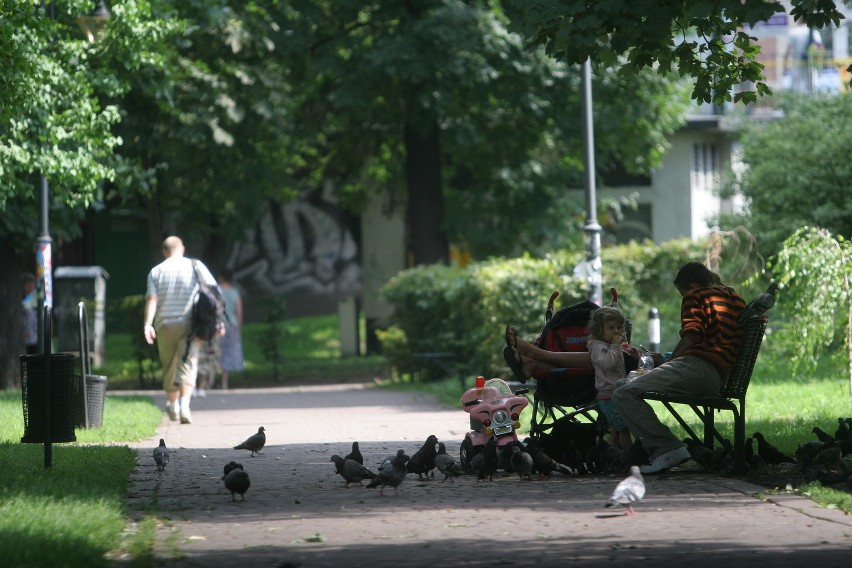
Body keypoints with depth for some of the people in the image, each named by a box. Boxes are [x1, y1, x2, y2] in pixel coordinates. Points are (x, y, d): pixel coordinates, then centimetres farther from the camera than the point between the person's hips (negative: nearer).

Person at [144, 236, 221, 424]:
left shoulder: (156, 271, 4)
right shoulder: (196, 266, 3)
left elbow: (151, 299, -6)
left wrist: (148, 324, -13)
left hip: (165, 325, 1)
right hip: (190, 324, -1)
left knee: (169, 366, 16)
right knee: (188, 364, -8)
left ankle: (172, 404, 30)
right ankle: (185, 403, -28)